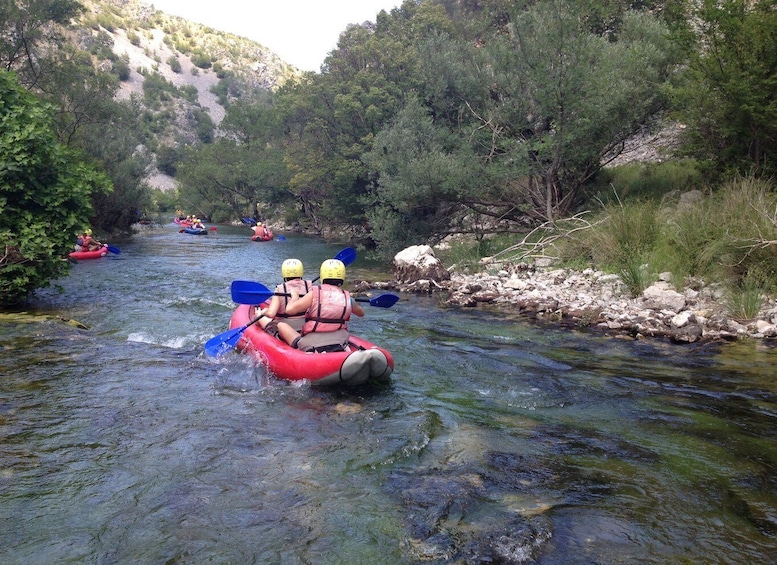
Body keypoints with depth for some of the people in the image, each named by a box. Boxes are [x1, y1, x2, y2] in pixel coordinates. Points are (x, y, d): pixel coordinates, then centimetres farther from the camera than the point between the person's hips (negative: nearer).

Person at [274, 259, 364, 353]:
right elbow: (361, 313, 23)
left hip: (311, 346, -4)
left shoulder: (315, 294, -8)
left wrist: (294, 296, 9)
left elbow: (289, 309, -11)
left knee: (281, 325, 8)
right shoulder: (347, 298, 3)